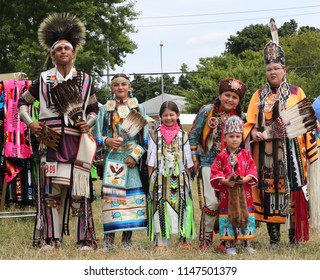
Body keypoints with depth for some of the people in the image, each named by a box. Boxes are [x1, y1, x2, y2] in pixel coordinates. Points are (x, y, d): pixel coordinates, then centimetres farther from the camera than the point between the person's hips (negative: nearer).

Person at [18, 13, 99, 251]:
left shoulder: (85, 80, 11)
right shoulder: (43, 80, 8)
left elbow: (94, 108, 22)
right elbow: (23, 102, 17)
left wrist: (88, 123, 3)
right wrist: (31, 123, 1)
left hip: (77, 142, 0)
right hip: (51, 141, 0)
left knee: (79, 192, -1)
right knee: (51, 192, 1)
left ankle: (85, 240, 5)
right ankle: (50, 239, 7)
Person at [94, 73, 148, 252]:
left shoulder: (138, 108, 10)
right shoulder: (106, 109, 11)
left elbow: (145, 136, 6)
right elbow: (97, 135, 10)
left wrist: (135, 155, -6)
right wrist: (107, 141, -11)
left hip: (132, 158, 0)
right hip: (113, 158, 0)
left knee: (132, 195, -2)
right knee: (111, 195, -8)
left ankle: (127, 240, 5)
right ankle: (109, 240, -6)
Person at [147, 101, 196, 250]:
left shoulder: (183, 135, 7)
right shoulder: (155, 135, 3)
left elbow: (187, 161, 9)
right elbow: (151, 161, 3)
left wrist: (187, 178, 5)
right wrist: (151, 180, -2)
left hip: (179, 178, 1)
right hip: (161, 179, -1)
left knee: (182, 208, 4)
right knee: (161, 210, -1)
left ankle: (184, 239, 14)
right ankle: (161, 242, 4)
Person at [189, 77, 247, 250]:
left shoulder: (241, 116, 5)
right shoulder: (207, 111, -3)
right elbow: (193, 134, 3)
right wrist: (195, 159, 1)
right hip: (209, 163, -3)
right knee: (212, 202, -14)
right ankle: (205, 240, 2)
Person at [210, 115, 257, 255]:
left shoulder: (246, 154, 4)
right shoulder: (222, 156, -1)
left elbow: (252, 170, 1)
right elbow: (215, 172, -5)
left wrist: (246, 178, -17)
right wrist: (225, 181, -18)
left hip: (244, 191, 2)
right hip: (226, 192, -2)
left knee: (245, 213, 7)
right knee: (228, 214, 3)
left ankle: (246, 243, 19)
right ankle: (229, 245, 11)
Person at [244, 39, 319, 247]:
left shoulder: (296, 93, 10)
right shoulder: (259, 95, 14)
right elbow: (250, 123, 11)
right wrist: (254, 133, -11)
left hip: (290, 150, -1)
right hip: (266, 150, 2)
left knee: (293, 189, -6)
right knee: (268, 190, -2)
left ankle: (295, 238, 1)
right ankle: (274, 238, 6)